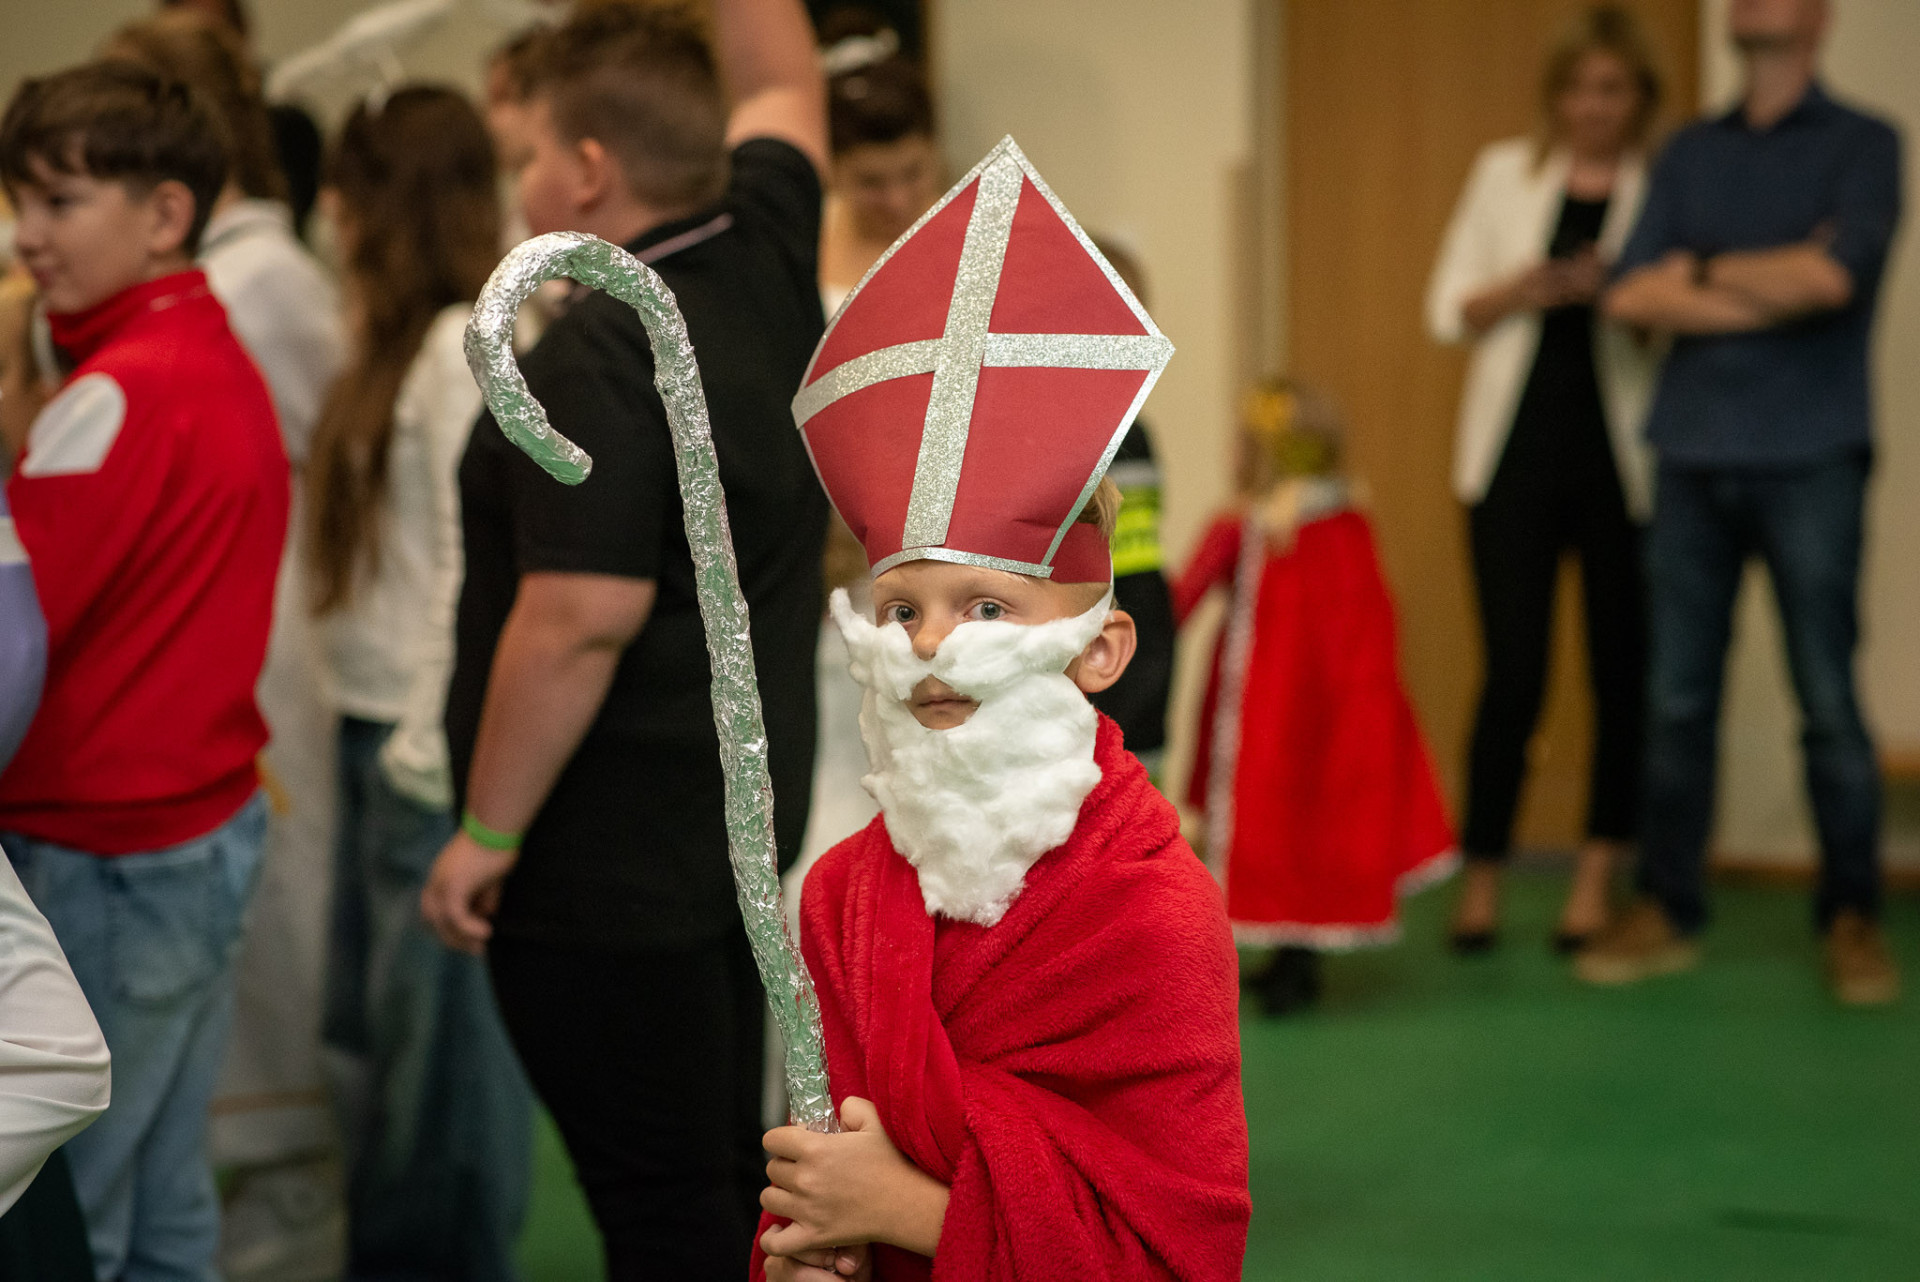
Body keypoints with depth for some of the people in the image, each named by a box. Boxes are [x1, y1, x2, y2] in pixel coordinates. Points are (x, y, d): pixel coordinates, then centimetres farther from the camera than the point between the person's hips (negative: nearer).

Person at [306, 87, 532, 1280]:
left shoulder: (468, 348, -16)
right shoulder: (409, 343, 12)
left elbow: (473, 565, -20)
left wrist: (427, 751, -17)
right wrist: (379, 735, 11)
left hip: (427, 740, -9)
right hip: (375, 726, 9)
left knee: (438, 1030, 2)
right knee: (371, 1023, 18)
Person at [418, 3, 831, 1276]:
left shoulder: (601, 354, -20)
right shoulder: (767, 273, 4)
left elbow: (582, 621, -24)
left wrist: (487, 834, -16)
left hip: (612, 869, -9)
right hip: (738, 829, 9)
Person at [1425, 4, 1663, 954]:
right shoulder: (1505, 172, 9)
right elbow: (1449, 313, 9)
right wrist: (1520, 290, -11)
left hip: (1622, 459, 0)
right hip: (1519, 451, 0)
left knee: (1623, 668, 3)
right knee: (1512, 670, -4)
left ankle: (1599, 876, 14)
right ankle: (1481, 876, 6)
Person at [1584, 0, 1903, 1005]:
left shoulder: (1862, 145, 2)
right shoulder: (1688, 153, 13)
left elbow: (1832, 275, -14)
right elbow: (1632, 297, 2)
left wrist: (1705, 269, -2)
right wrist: (1769, 290, -8)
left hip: (1809, 460, -3)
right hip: (1693, 458, 4)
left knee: (1828, 702, -1)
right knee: (1677, 701, 5)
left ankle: (1852, 920, 9)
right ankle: (1665, 912, 13)